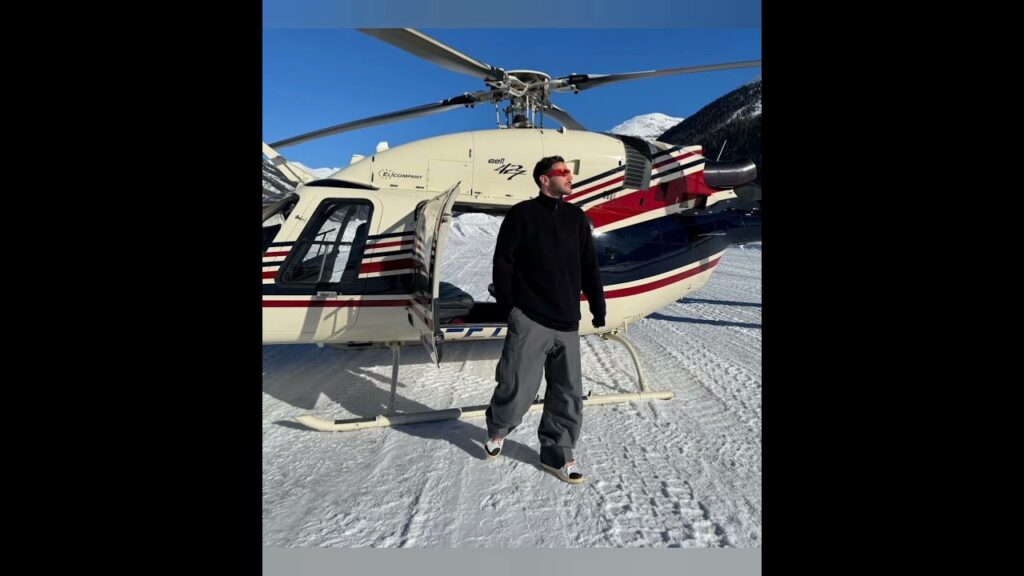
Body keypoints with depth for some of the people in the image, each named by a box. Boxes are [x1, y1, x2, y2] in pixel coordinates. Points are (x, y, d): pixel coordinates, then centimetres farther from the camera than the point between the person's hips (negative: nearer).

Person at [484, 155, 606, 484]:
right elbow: (503, 262, -3)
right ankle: (497, 430, 30)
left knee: (568, 393, 7)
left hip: (567, 324, 5)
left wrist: (598, 308, 12)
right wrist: (508, 306, -7)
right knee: (519, 389, -1)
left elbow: (589, 268, 15)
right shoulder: (522, 214, -1)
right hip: (529, 321, -5)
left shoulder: (576, 217, 13)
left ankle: (557, 453, 24)